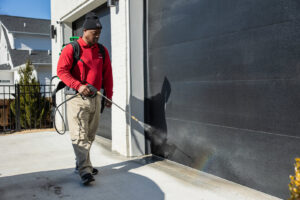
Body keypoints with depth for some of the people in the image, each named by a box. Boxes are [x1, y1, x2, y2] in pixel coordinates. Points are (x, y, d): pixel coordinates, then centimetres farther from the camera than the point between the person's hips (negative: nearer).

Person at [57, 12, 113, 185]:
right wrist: (78, 85, -21)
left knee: (90, 135, 11)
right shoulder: (71, 49, -4)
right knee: (79, 135, -10)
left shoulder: (102, 51, 11)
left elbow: (107, 75, 15)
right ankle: (85, 170, -9)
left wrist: (109, 96, 13)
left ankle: (82, 163, 26)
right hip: (77, 98, -5)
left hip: (95, 98, 5)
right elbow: (61, 70, -10)